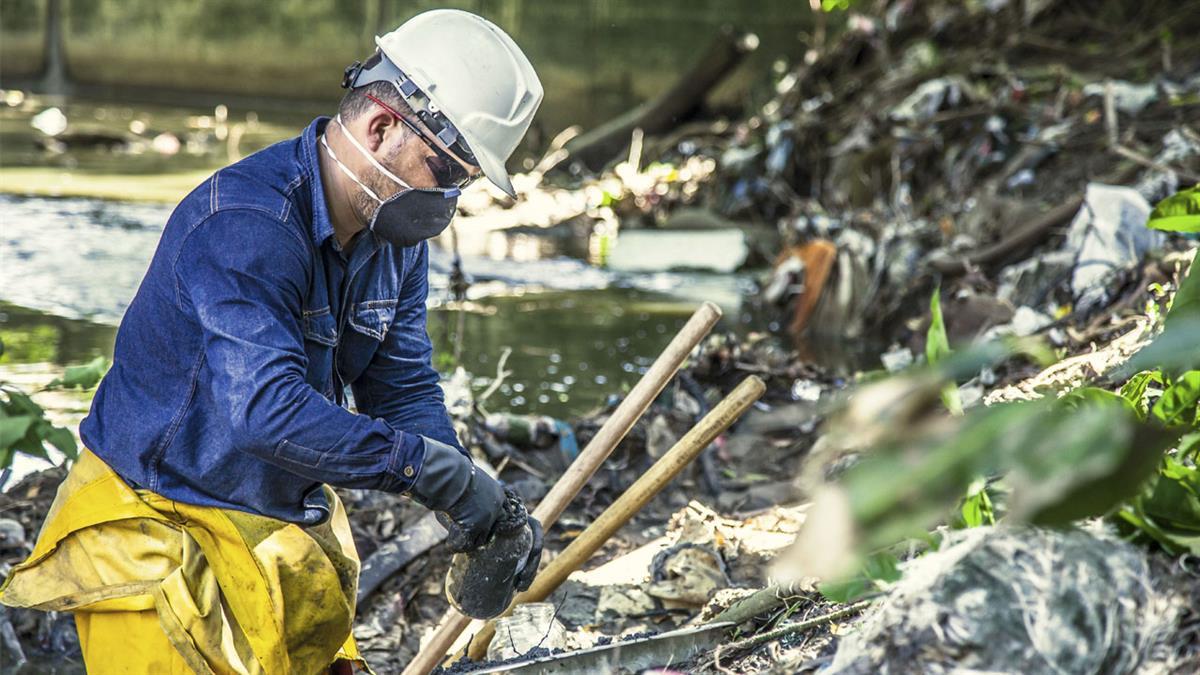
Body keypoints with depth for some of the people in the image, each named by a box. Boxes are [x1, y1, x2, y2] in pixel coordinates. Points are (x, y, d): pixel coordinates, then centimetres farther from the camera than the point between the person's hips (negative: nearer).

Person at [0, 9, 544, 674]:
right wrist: (434, 467, -33)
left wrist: (478, 511, -14)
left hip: (291, 524, 8)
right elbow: (266, 411, -38)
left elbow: (404, 392, 2)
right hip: (158, 525, -8)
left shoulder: (396, 234, 1)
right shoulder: (245, 223, -27)